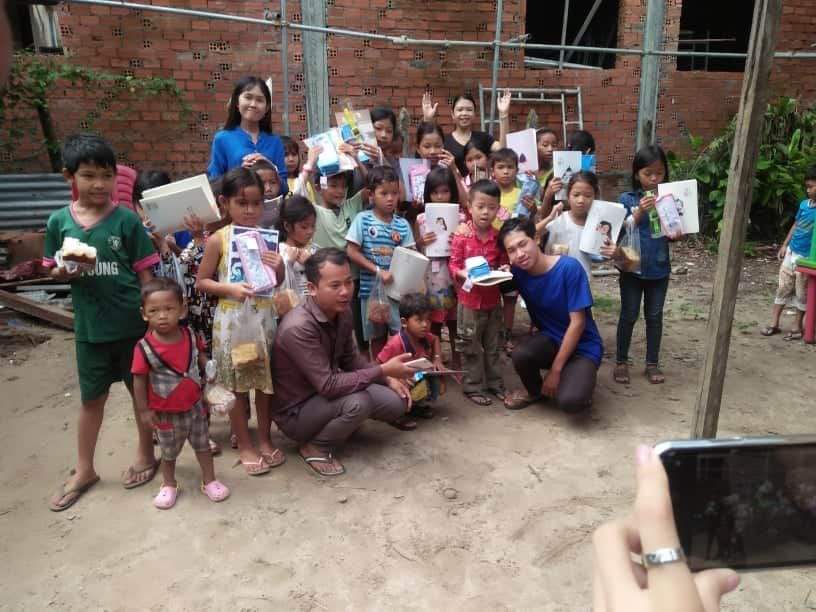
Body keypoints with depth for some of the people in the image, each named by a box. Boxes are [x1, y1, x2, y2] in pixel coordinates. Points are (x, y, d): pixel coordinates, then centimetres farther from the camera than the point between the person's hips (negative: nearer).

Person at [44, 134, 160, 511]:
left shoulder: (126, 220, -8)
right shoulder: (58, 221, -1)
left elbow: (145, 273, -5)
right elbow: (53, 271, 8)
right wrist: (64, 272, -15)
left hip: (133, 324, -2)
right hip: (89, 328, 2)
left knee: (143, 391, 13)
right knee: (91, 398, 16)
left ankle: (146, 454, 35)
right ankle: (83, 470, 32)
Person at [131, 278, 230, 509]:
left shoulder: (190, 336, -12)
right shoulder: (144, 348, -22)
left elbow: (201, 357, 5)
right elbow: (139, 381, -14)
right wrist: (144, 410, -11)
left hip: (194, 405, 3)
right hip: (166, 412, -2)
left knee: (203, 444, 16)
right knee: (169, 451, 18)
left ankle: (209, 481, 32)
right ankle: (169, 485, 40)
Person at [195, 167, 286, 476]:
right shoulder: (218, 239, -6)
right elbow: (201, 282, -2)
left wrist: (279, 267, -10)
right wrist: (230, 288, -19)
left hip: (264, 316, 3)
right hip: (232, 319, -3)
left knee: (266, 380, 11)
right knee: (237, 384, 7)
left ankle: (265, 440, 29)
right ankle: (245, 445, 23)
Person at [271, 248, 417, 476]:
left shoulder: (343, 312, -6)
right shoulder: (298, 328, -32)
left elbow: (351, 359, 8)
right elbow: (328, 385, -33)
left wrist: (388, 378, -5)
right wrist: (382, 370, -30)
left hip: (325, 393, 7)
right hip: (295, 411, -7)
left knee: (396, 403, -4)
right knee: (357, 403, -33)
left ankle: (335, 423, 15)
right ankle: (315, 447, -5)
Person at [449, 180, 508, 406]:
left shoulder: (498, 236, 0)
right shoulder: (461, 236, -12)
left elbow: (503, 262, 10)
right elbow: (453, 265, -8)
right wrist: (463, 274, -28)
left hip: (493, 299, 4)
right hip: (469, 299, -4)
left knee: (492, 345, 17)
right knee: (471, 347, 7)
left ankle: (494, 382, 32)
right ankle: (473, 386, 20)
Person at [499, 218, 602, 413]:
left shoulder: (569, 268, -22)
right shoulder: (517, 271, -7)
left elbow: (578, 323, -20)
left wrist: (555, 370, -18)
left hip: (583, 346, -4)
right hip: (551, 339, 4)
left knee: (569, 401, -29)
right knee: (520, 354, -30)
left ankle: (580, 381, 8)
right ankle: (535, 391, 4)